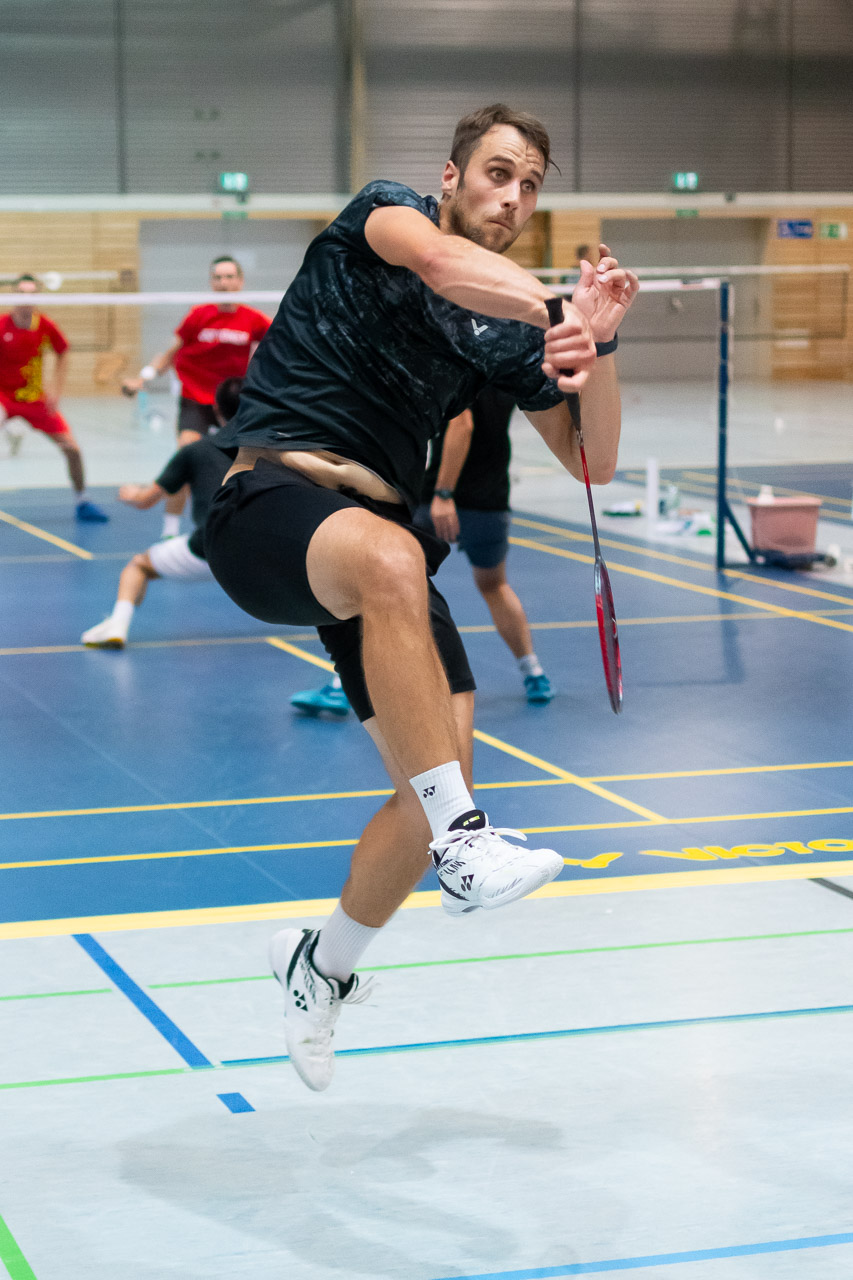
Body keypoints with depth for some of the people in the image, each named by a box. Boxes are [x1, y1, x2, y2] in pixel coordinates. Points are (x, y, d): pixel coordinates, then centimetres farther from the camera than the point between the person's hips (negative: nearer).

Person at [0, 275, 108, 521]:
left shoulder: (45, 327, -8)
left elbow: (62, 353, 10)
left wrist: (56, 389, 2)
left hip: (36, 398, 3)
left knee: (71, 447, 0)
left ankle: (81, 502, 20)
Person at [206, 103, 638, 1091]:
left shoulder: (508, 328, 16)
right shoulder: (385, 211, 3)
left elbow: (592, 463, 12)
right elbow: (442, 262, -22)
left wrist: (598, 341, -4)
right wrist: (557, 305, -38)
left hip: (380, 524, 6)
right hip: (270, 492, -6)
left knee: (441, 774, -7)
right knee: (390, 561, -41)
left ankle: (322, 966, 18)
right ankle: (463, 843, -45)